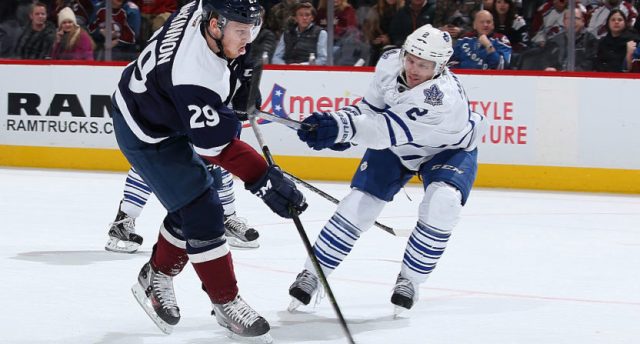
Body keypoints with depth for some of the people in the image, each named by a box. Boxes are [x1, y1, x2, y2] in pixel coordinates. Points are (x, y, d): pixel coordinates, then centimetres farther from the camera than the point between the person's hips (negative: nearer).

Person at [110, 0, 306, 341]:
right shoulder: (196, 76, -39)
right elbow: (217, 145, -33)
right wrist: (265, 180, -33)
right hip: (148, 136, -9)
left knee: (190, 206, 17)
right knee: (203, 215, -6)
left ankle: (155, 279, 34)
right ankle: (226, 304, 7)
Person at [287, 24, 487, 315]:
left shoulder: (443, 96, -42)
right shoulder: (390, 63, -23)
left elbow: (392, 128, -51)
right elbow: (374, 104, -3)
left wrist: (342, 126, -64)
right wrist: (342, 131, -19)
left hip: (449, 149, -4)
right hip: (396, 147, 4)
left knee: (441, 204, -29)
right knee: (359, 204, -6)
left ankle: (409, 279, -8)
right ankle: (312, 274, 9)